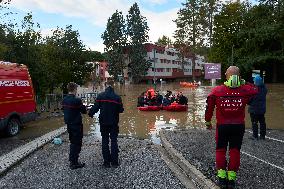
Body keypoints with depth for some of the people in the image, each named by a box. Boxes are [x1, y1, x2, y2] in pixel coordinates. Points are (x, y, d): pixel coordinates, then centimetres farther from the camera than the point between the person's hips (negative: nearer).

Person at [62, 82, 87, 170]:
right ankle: (74, 163, 10)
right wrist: (84, 107, 9)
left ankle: (71, 160, 31)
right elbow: (84, 111, -13)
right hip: (76, 125, -8)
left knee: (72, 142, 21)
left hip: (69, 124, 8)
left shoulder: (64, 100, 3)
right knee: (77, 143, 3)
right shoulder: (77, 100, -21)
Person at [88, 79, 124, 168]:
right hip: (114, 123, 0)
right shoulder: (117, 97, -9)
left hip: (103, 122, 1)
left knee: (105, 141, 10)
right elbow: (121, 110, -5)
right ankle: (114, 162, 10)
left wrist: (90, 113, 10)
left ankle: (106, 162, 14)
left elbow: (95, 108, -9)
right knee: (114, 141, 9)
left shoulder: (100, 96, -8)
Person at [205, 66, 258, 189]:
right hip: (239, 126, 1)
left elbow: (209, 107, -2)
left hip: (222, 126, -1)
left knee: (221, 150, 14)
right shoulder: (245, 90, -7)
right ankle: (231, 178, 21)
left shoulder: (216, 91, -11)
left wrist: (208, 122, 12)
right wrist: (243, 83, 17)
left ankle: (222, 178, 18)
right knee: (235, 151, 13)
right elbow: (255, 90, 17)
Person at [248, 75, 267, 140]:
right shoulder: (264, 88, -1)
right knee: (262, 122, 13)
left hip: (254, 109, -6)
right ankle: (262, 135, 20)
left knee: (254, 122, 3)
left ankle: (255, 136, 7)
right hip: (262, 109, 6)